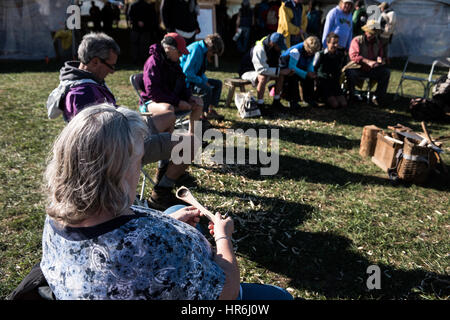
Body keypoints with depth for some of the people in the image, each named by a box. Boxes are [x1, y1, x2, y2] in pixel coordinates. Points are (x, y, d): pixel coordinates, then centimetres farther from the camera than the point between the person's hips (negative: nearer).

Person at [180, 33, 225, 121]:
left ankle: (211, 109, 4)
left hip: (196, 78, 10)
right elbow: (186, 71, -28)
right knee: (207, 89, -31)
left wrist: (205, 80, -3)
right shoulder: (195, 49, -23)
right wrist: (203, 82, -22)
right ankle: (204, 114, -12)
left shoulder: (204, 51, 7)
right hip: (186, 80, -10)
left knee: (218, 83, 6)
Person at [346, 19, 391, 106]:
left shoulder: (378, 42, 11)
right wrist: (368, 61, -33)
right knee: (350, 72, -37)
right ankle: (350, 96, -15)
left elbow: (381, 56, 21)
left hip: (371, 70, 5)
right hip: (358, 68, -5)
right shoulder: (357, 40, -6)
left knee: (386, 72, -16)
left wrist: (380, 59, -8)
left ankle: (377, 97, -9)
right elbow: (353, 55, -22)